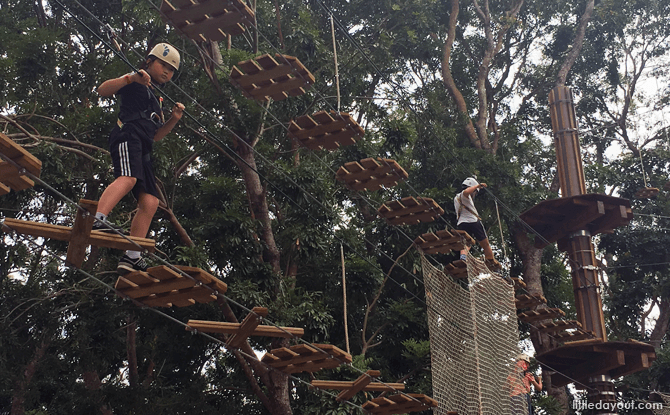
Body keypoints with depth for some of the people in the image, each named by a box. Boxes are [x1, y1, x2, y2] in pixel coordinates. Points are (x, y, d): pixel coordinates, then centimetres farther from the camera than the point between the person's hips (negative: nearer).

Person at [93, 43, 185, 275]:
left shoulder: (156, 99, 35)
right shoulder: (135, 83, 12)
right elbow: (102, 90, -4)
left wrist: (173, 120, 16)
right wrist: (131, 78, -18)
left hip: (143, 147, 8)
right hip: (127, 134, -8)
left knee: (150, 202, -4)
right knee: (128, 178, -36)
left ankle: (131, 258, -8)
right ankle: (97, 221, -54)